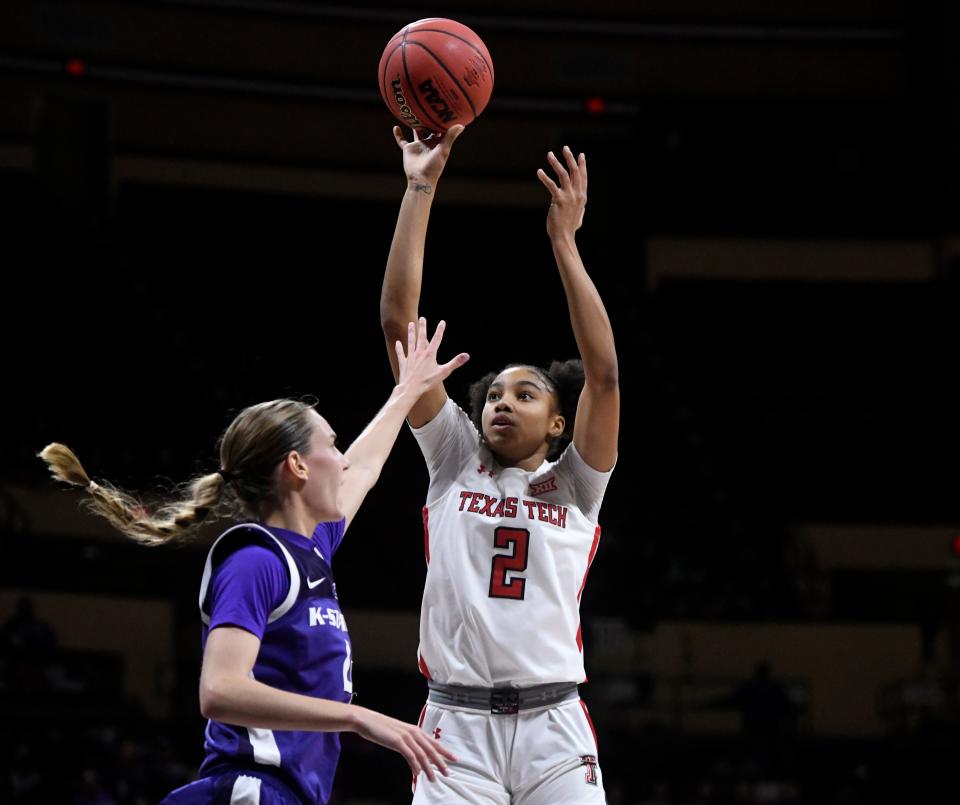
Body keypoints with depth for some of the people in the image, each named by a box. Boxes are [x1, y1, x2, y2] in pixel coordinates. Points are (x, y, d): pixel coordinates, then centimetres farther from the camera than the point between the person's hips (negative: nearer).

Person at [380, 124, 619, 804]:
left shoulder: (575, 483, 11)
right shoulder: (455, 461, 14)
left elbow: (604, 371, -5)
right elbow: (399, 322, 8)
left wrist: (565, 241, -9)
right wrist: (421, 188, 3)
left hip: (553, 727, -1)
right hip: (457, 723, 1)